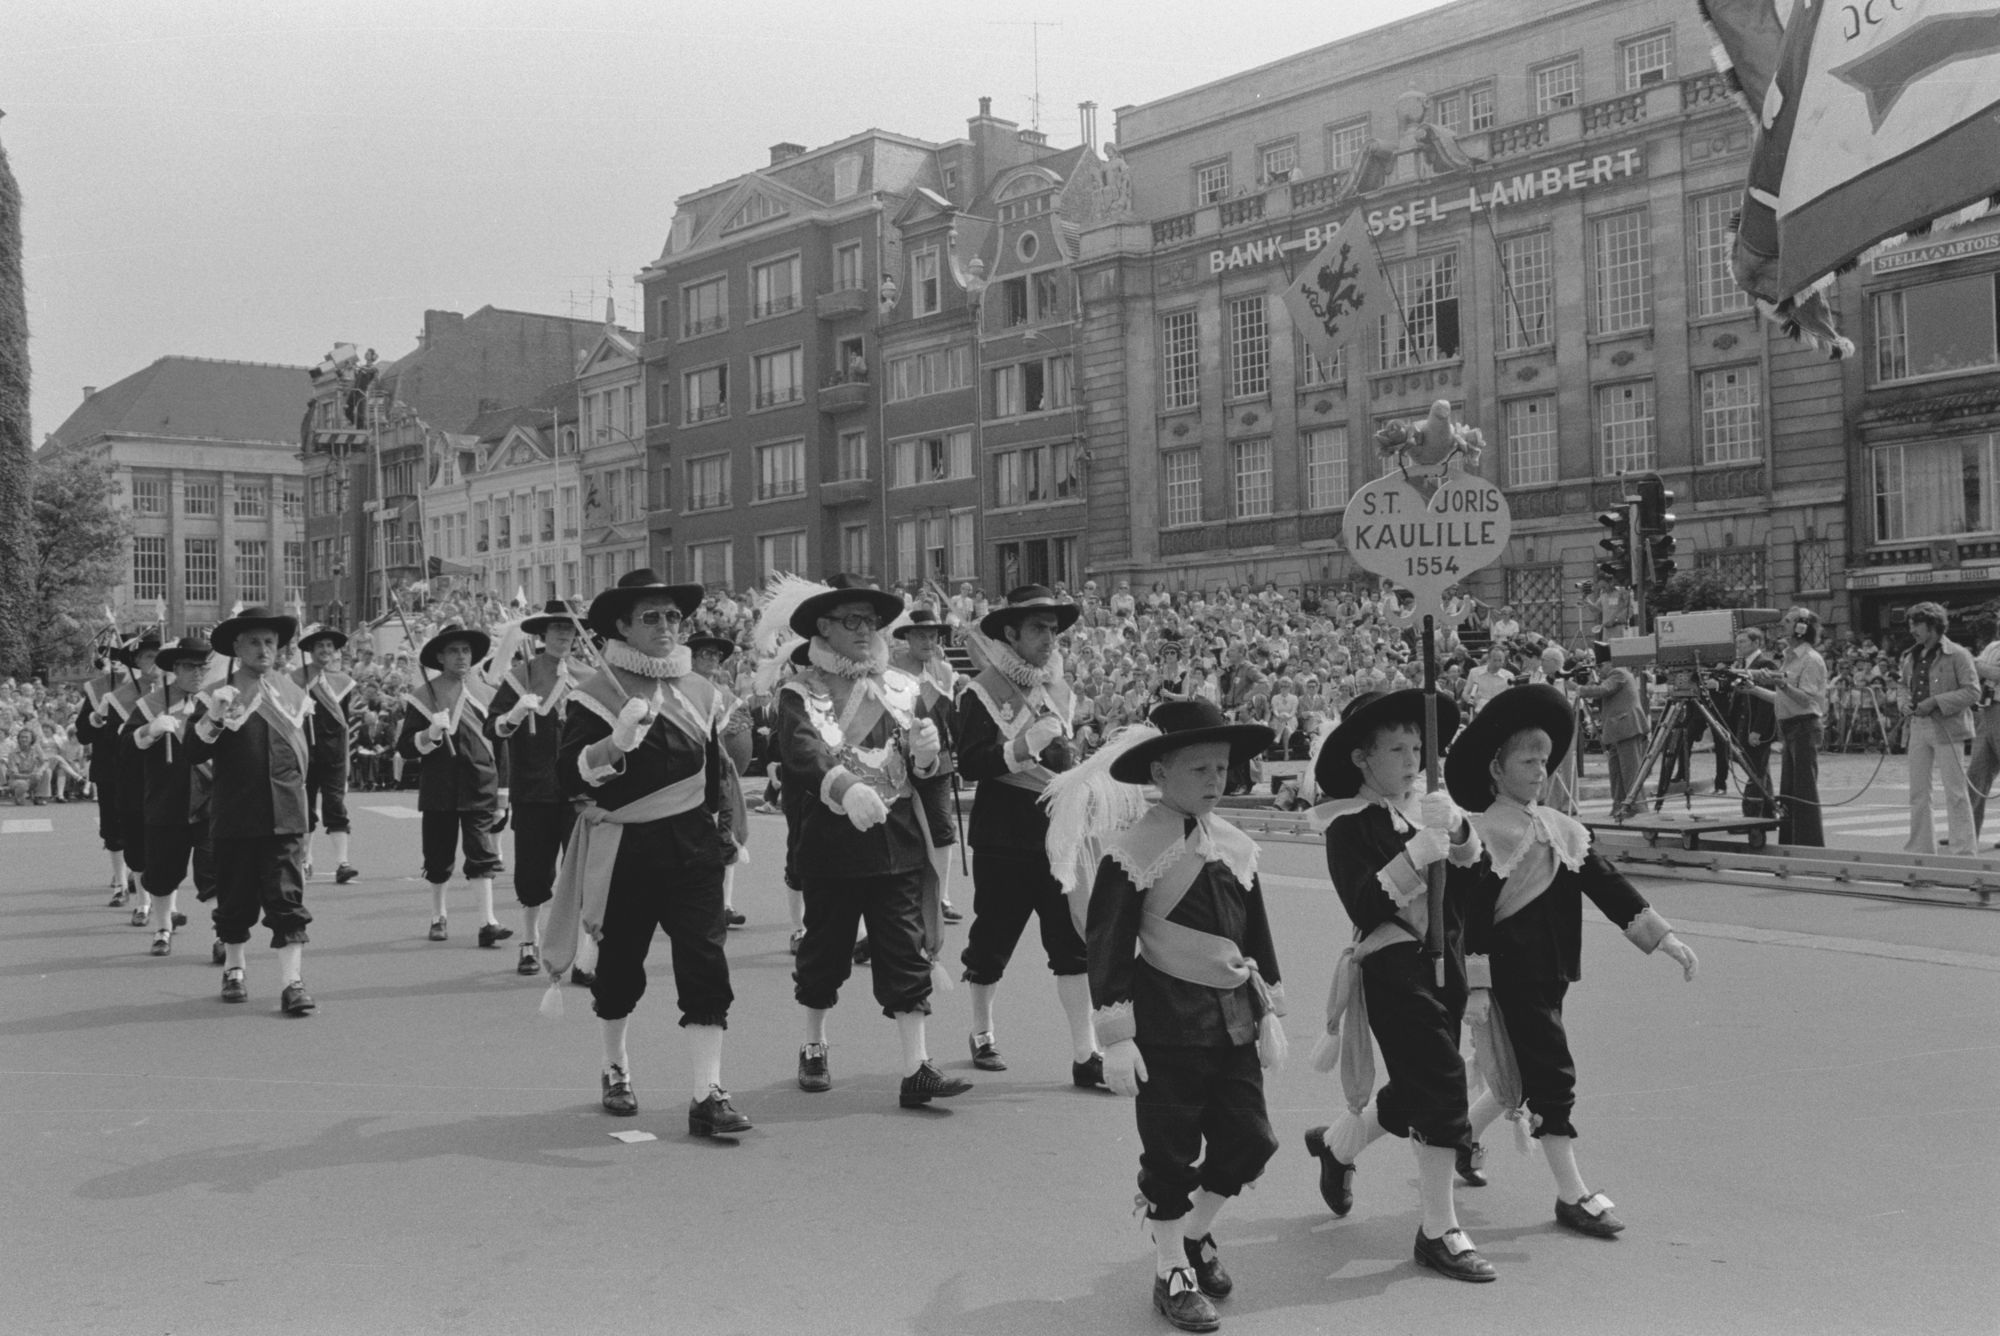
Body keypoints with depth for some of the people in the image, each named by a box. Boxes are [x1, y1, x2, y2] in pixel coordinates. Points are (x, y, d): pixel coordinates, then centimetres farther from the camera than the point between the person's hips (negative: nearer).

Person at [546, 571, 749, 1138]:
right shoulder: (595, 695, -5)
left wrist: (724, 828, 14)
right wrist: (615, 743, -32)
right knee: (620, 965, 12)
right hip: (623, 851, -2)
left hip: (692, 847, 3)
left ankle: (707, 1093, -7)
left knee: (706, 964, -8)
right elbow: (569, 775, -16)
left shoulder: (700, 692, 9)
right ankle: (616, 1068, 36)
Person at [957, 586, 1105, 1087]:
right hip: (1002, 839, -4)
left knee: (1074, 943, -2)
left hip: (1058, 835, 4)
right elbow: (970, 763, -16)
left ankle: (1085, 1055, 1)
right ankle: (982, 1034, 30)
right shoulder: (982, 693, -6)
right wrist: (1022, 747, -23)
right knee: (992, 938, 7)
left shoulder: (1062, 693, 12)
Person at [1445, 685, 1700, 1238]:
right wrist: (1476, 985, -18)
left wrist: (1663, 935, -1)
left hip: (1551, 969, 7)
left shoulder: (1559, 828, 8)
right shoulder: (1482, 834, -12)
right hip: (1512, 968, -7)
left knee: (1527, 1071, 16)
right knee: (1552, 1072, -6)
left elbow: (1606, 883, 6)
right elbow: (1473, 912, -14)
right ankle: (1572, 1195, 3)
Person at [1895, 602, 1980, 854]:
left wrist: (1935, 702, -17)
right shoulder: (1911, 658, 13)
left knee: (1955, 792, -3)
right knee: (1918, 792, 9)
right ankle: (1920, 848, 17)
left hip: (1947, 729, -6)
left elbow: (1972, 691, -11)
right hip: (1919, 729, 6)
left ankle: (1965, 851, 3)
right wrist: (1906, 702, 3)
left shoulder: (1957, 654, -6)